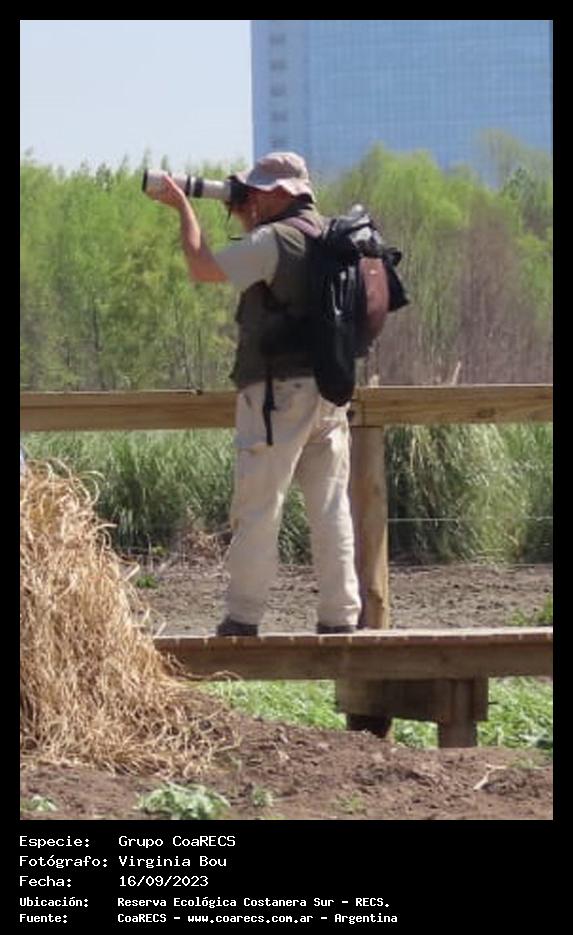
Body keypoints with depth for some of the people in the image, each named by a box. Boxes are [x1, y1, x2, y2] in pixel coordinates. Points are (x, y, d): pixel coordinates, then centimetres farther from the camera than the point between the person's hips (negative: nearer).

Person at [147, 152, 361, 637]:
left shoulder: (273, 241, -13)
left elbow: (203, 268, -8)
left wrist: (184, 207, 4)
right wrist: (246, 220, 22)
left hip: (279, 389, -8)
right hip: (330, 388, 8)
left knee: (258, 506, -4)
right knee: (331, 505, 8)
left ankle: (243, 618, -4)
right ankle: (340, 615, 8)